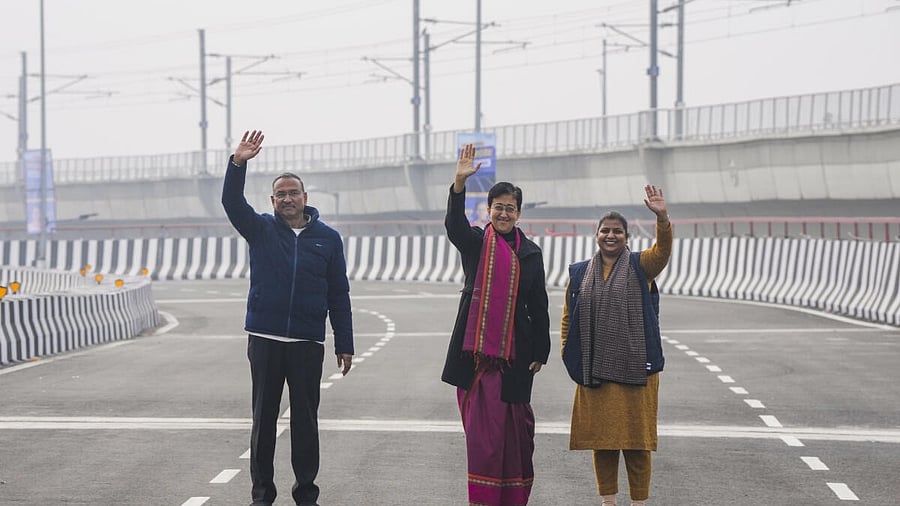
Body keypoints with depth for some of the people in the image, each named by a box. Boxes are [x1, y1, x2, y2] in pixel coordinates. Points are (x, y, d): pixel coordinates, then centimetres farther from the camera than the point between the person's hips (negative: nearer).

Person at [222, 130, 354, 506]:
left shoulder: (328, 238, 6)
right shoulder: (261, 230, 6)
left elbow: (339, 294, 7)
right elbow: (232, 202, -12)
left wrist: (345, 344, 3)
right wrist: (239, 163, -29)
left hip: (308, 343, 0)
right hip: (264, 340, 0)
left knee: (306, 419, 5)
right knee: (263, 417, 5)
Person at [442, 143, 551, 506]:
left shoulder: (530, 253, 10)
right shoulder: (475, 242, 3)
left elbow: (538, 306, 11)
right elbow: (454, 225, -19)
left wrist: (540, 352, 8)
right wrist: (459, 183, -35)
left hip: (513, 352, 2)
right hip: (475, 350, -2)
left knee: (514, 427, 6)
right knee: (482, 427, -5)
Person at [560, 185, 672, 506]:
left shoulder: (641, 266, 2)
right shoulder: (579, 273, 10)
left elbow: (663, 250, -19)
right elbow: (568, 317, 15)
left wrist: (662, 218, -36)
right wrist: (570, 354, 5)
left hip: (635, 368, -3)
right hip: (594, 370, 3)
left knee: (636, 436, 1)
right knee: (601, 436, 7)